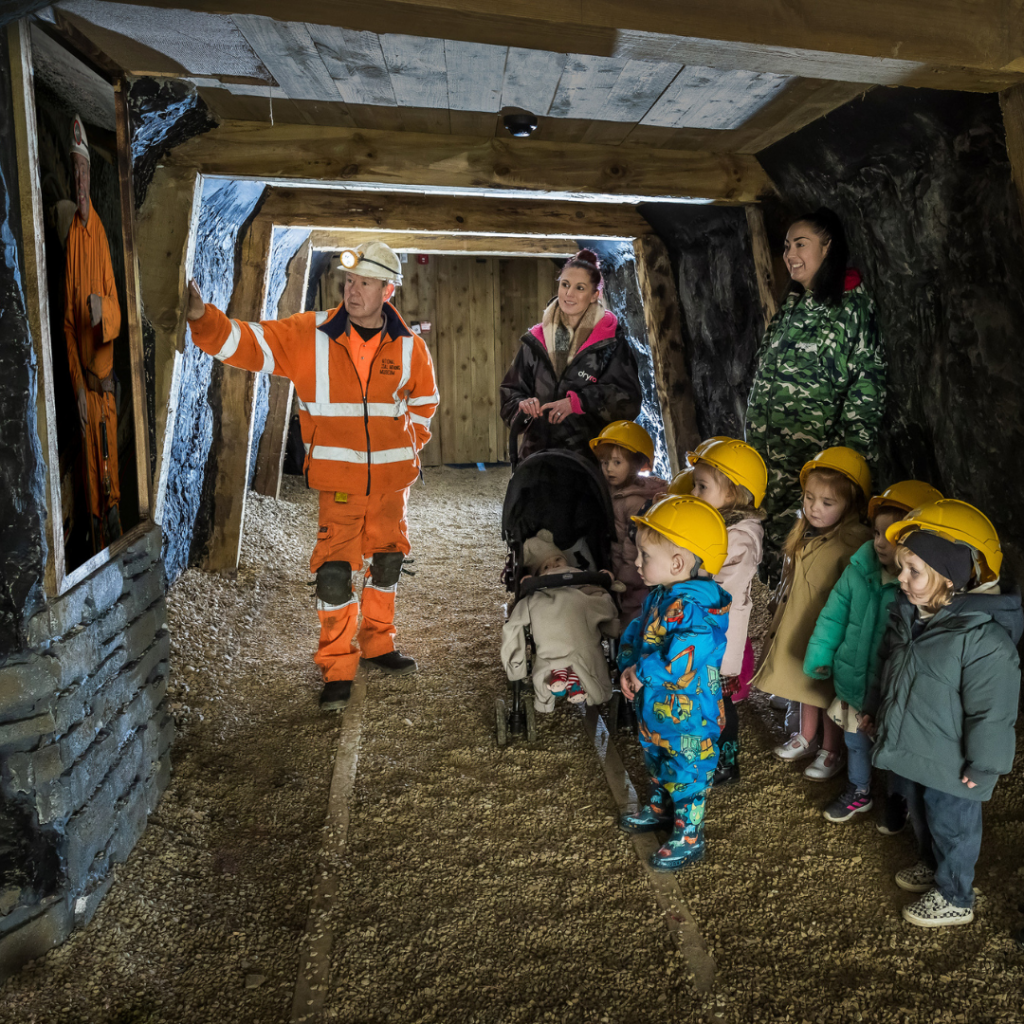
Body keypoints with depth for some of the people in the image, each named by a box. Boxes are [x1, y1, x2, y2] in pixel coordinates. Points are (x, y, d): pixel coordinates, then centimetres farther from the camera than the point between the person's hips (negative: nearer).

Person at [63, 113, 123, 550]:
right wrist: (80, 386, -11)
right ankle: (101, 542, 15)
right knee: (93, 471, 5)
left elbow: (116, 305, 4)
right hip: (85, 380, -3)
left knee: (111, 462, 13)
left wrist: (103, 310, -23)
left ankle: (115, 533, 26)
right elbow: (68, 320, -7)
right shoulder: (73, 234, -6)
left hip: (107, 377, 3)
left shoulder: (99, 229, 6)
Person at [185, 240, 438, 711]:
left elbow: (423, 403, 17)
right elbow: (246, 342, -10)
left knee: (388, 561, 15)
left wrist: (407, 448, 9)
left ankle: (378, 643, 36)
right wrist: (203, 317, -27)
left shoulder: (409, 347, 1)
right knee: (335, 572, -7)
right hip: (339, 481, -3)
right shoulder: (309, 335, -6)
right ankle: (337, 669, 10)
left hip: (392, 477, 3)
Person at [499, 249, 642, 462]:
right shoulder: (537, 339, 12)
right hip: (538, 455, 3)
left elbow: (628, 400, -5)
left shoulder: (610, 342, 2)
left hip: (592, 455, -2)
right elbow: (510, 391, 16)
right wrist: (522, 404, -7)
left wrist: (578, 402, -17)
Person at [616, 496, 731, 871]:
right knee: (656, 759, 29)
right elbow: (636, 632, 6)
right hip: (655, 707, 9)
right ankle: (660, 808, 52)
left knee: (686, 770, 10)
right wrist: (629, 665, -10)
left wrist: (643, 672, -26)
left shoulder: (694, 609, -33)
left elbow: (679, 662, -40)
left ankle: (689, 836, 30)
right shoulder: (659, 595, -3)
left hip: (688, 716, -9)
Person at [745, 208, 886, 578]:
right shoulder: (790, 307, 18)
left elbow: (867, 386, -8)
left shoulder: (852, 305, -3)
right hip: (770, 455, 7)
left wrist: (851, 457, -15)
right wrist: (754, 440, 17)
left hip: (817, 456, -6)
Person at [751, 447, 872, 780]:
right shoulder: (802, 530, 0)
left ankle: (832, 751, 33)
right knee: (806, 686, 24)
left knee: (829, 693, 12)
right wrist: (780, 619, 18)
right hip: (797, 629, 7)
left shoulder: (854, 542, -24)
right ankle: (806, 739, 44)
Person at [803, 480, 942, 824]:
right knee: (855, 741, 26)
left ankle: (899, 803, 50)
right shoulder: (860, 569, -11)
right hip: (855, 683, 4)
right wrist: (818, 658, -4)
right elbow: (834, 614, -2)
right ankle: (858, 792, 52)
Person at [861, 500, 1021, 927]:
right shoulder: (909, 616, -5)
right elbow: (889, 668, 12)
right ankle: (931, 865, 52)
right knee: (920, 814, 27)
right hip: (909, 750, 7)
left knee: (951, 827, 14)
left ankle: (954, 899, 36)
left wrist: (982, 766, -15)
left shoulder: (984, 640, -30)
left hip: (949, 766, -7)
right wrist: (874, 708, 18)